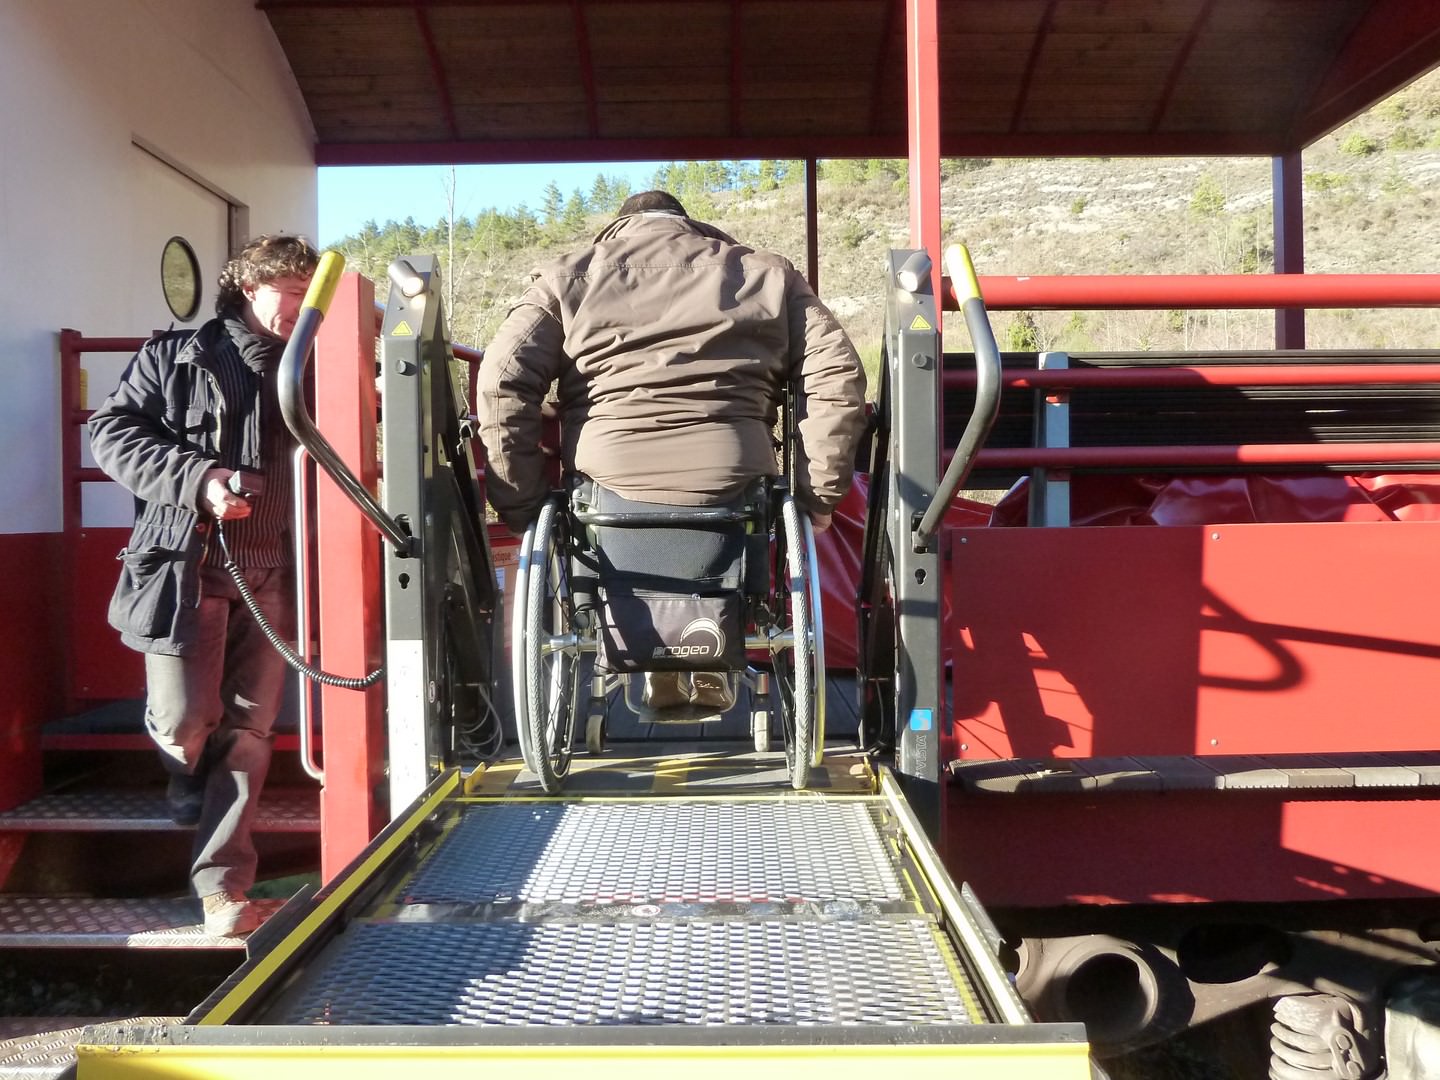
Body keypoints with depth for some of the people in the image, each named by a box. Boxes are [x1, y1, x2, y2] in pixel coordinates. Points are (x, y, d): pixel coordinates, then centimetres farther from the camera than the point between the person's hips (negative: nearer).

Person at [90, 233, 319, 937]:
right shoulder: (175, 356, 7)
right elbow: (112, 431, 0)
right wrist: (197, 476, -15)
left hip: (272, 576, 3)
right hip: (187, 565, -3)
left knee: (246, 732, -1)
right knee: (183, 723, -6)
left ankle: (222, 885, 5)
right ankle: (191, 774, 31)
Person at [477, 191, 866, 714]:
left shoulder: (566, 279, 15)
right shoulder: (766, 274, 17)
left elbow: (501, 386, 1)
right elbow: (837, 377, 6)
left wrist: (523, 507, 6)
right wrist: (816, 496, 9)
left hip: (609, 486, 0)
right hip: (730, 489, 0)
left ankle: (658, 670, 29)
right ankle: (711, 669, 31)